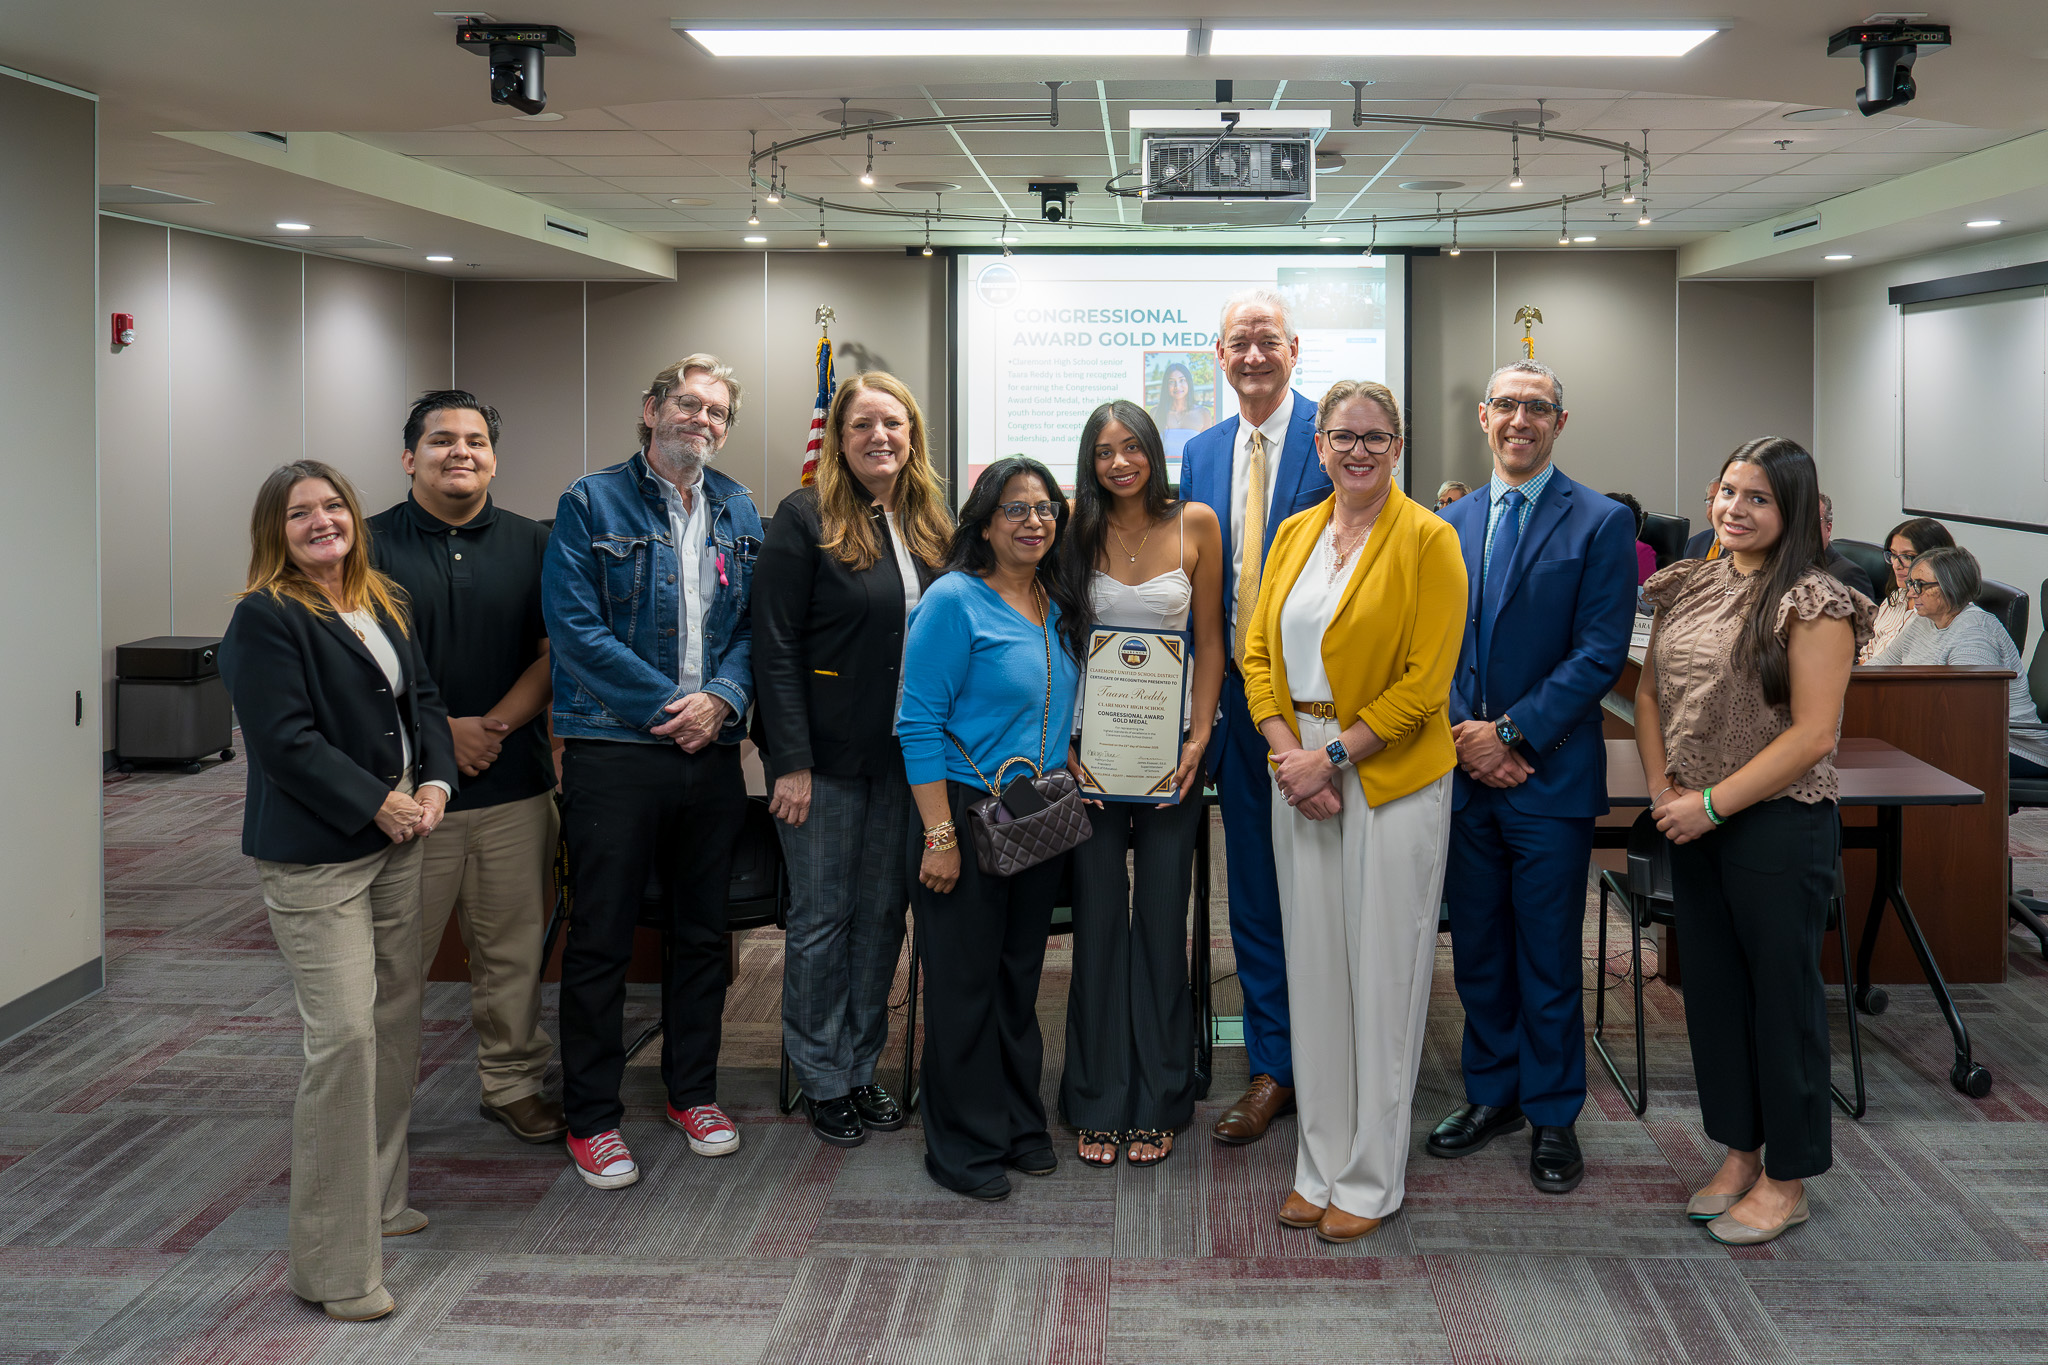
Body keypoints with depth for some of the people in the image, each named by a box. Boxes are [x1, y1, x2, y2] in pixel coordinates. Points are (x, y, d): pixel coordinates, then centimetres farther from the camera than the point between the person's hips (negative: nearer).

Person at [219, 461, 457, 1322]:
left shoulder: (385, 604, 14)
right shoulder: (264, 618, -10)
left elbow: (421, 700, 16)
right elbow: (285, 741, -17)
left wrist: (434, 781, -1)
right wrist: (378, 804, -17)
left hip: (393, 845, 8)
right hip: (314, 856, -8)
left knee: (396, 1023, 14)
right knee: (344, 1037, -11)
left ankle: (378, 1200, 32)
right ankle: (333, 1262, -3)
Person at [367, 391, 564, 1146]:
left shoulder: (532, 545, 8)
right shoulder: (373, 544, 0)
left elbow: (555, 653, 3)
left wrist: (493, 726, -11)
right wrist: (443, 733, -13)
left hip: (514, 785, 3)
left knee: (512, 949, 11)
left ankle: (512, 1082, 24)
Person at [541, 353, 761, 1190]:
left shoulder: (740, 513, 12)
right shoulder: (591, 504, -3)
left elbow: (752, 625, 9)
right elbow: (575, 629, -11)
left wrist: (721, 698, -10)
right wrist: (669, 705, -14)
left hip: (712, 752, 5)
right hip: (614, 752, -5)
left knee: (702, 931, 15)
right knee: (600, 940, 2)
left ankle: (693, 1091, 31)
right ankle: (591, 1118, 14)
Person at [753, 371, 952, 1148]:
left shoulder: (933, 526, 8)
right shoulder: (806, 520, -8)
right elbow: (775, 647, -11)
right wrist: (791, 762, -16)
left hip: (906, 756, 5)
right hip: (827, 756, -5)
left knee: (884, 911, 11)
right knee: (822, 916, 3)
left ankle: (863, 1067, 24)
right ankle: (823, 1081, 16)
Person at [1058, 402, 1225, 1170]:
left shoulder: (1195, 524, 1)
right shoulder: (1079, 532, 1)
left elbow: (1210, 642, 4)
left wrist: (1199, 739, -6)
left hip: (1169, 745, 0)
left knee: (1162, 918, 5)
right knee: (1098, 919, 5)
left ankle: (1157, 1104, 16)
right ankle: (1099, 1104, 16)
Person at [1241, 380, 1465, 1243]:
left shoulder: (1427, 541, -7)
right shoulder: (1293, 535, 10)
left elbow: (1425, 682, -13)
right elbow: (1259, 653, 9)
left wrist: (1331, 756, -15)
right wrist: (1287, 753, -6)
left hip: (1391, 777, -5)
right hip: (1301, 774, 5)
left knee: (1382, 977, 2)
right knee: (1312, 969, 10)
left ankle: (1371, 1180, 15)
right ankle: (1319, 1165, 22)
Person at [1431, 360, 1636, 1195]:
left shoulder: (1601, 524, -4)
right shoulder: (1451, 524, 10)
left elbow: (1601, 653, -10)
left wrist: (1510, 732, -15)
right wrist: (1466, 735, -6)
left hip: (1551, 776, -4)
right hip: (1464, 772, 4)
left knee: (1548, 958, 4)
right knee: (1476, 948, 13)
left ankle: (1553, 1117, 19)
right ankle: (1493, 1094, 29)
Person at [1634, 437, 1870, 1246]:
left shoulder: (1812, 602, -13)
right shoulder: (1688, 588, 8)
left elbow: (1812, 733, -17)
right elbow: (1650, 694, 12)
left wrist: (1712, 802, -16)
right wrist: (1663, 790, -2)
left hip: (1779, 825, -6)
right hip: (1694, 825, 7)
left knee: (1782, 995, 5)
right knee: (1712, 990, 15)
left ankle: (1786, 1180, 19)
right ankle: (1740, 1152, 31)